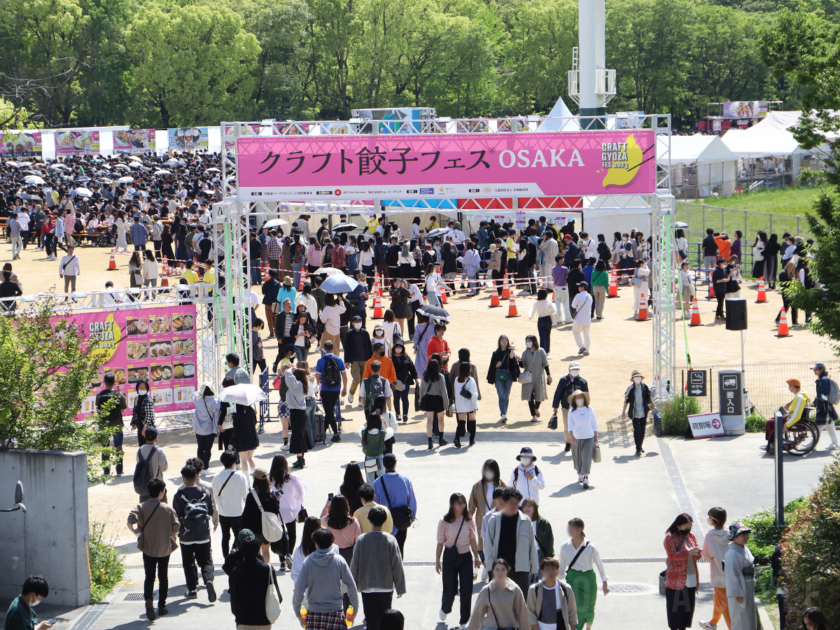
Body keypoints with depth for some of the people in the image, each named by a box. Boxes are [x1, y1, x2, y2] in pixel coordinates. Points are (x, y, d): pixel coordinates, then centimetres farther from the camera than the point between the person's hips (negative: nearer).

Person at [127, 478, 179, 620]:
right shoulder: (168, 509, -9)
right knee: (163, 577, 15)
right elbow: (175, 528, -6)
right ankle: (162, 606, 18)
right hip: (165, 548, 0)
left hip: (148, 548, 0)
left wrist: (135, 532, -3)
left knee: (149, 577, 7)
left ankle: (148, 599, -19)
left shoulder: (142, 507, -9)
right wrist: (173, 537, 15)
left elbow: (130, 522, -23)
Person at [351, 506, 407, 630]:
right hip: (386, 588, 0)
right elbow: (397, 566, -5)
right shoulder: (390, 540, -9)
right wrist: (400, 588, 6)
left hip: (367, 589, 0)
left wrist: (353, 587, 12)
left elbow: (354, 566, -1)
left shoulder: (361, 540, -6)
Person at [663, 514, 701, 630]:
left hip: (691, 578, 6)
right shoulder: (670, 537, -8)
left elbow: (695, 556, 13)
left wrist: (697, 553, -12)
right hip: (676, 580, -6)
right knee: (675, 607, -3)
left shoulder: (691, 536, 12)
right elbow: (672, 555, -18)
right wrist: (688, 552, -28)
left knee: (688, 606, 8)